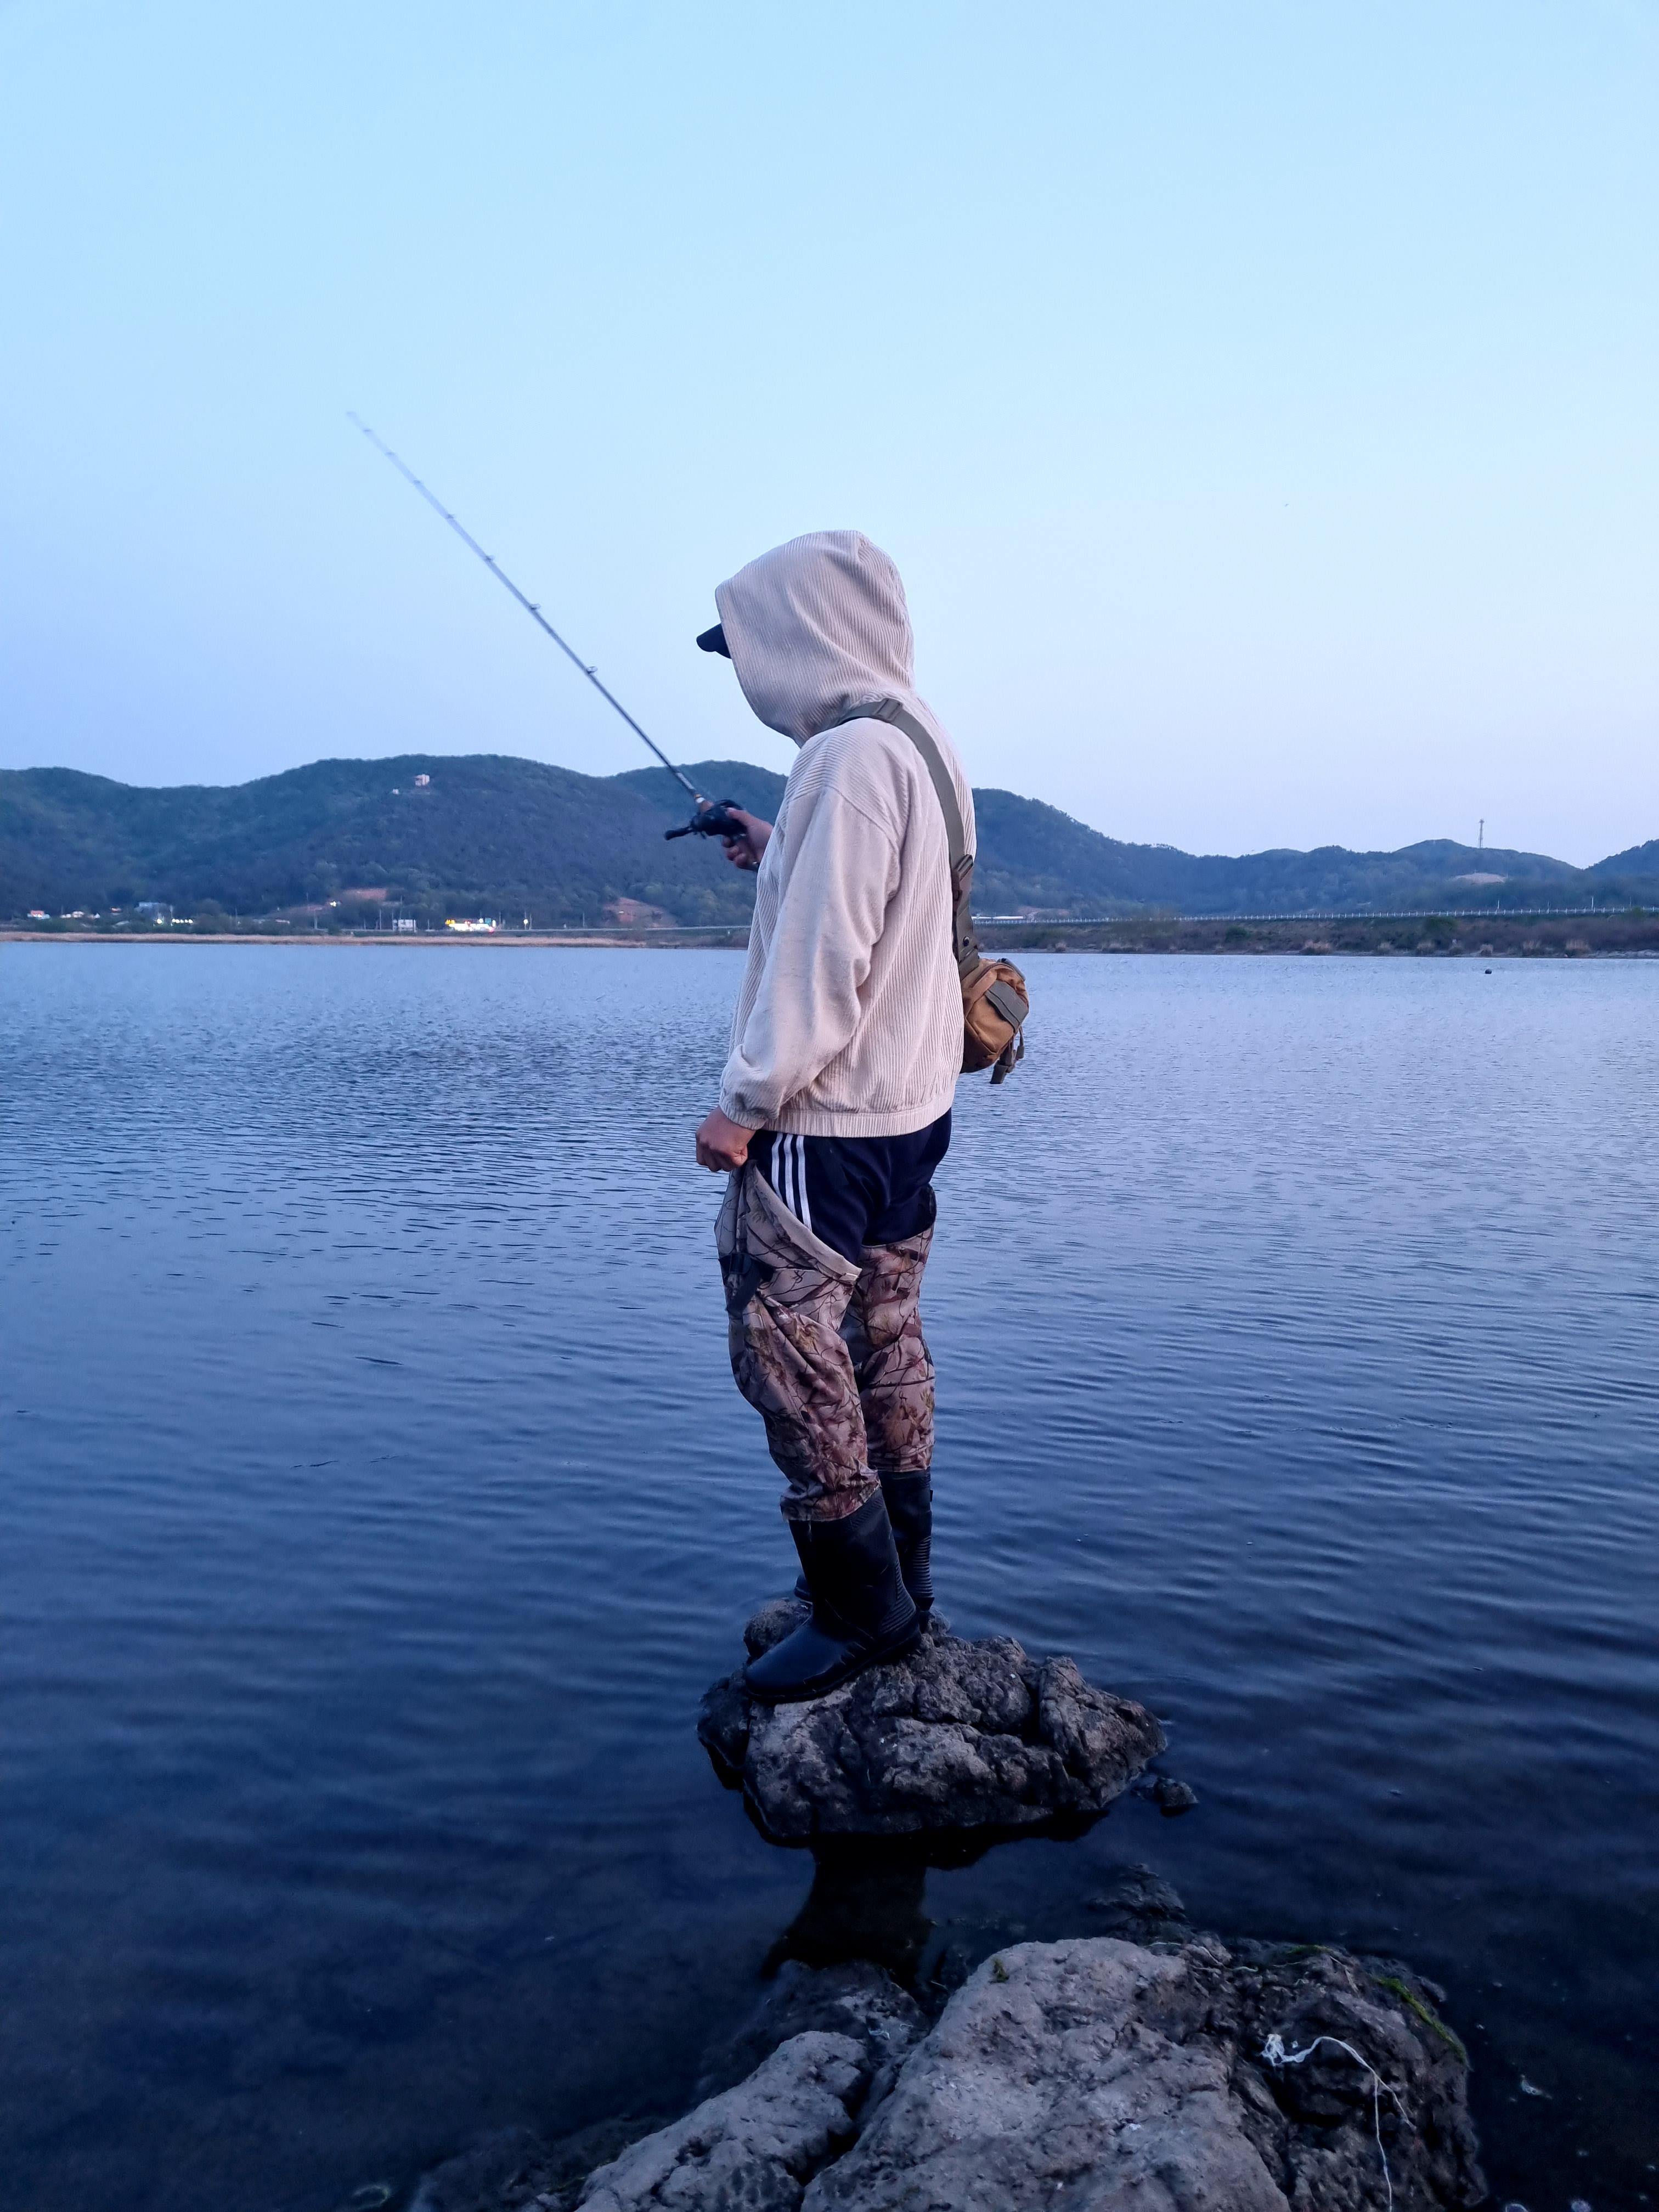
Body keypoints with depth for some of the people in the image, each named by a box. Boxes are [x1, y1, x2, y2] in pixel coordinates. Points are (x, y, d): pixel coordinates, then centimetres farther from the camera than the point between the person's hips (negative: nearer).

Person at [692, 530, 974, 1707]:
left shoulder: (848, 757, -19)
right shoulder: (922, 748, 11)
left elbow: (823, 965, -23)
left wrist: (745, 1103, -16)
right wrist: (780, 853, 17)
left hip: (823, 1126, -10)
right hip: (908, 1109, 10)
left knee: (792, 1357, -1)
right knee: (885, 1347, 16)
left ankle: (862, 1613, 10)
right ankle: (899, 1584, 29)